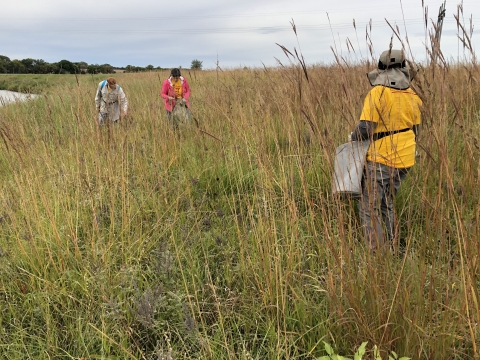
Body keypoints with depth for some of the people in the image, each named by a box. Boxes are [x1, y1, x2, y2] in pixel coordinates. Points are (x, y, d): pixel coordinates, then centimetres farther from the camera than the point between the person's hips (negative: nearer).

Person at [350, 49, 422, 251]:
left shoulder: (377, 93, -13)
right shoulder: (412, 96, 7)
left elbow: (365, 129, -19)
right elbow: (415, 130, 15)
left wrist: (354, 138, 2)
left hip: (380, 160, -7)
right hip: (404, 160, 7)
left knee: (369, 208, -1)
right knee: (387, 204, 20)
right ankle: (390, 245, 26)